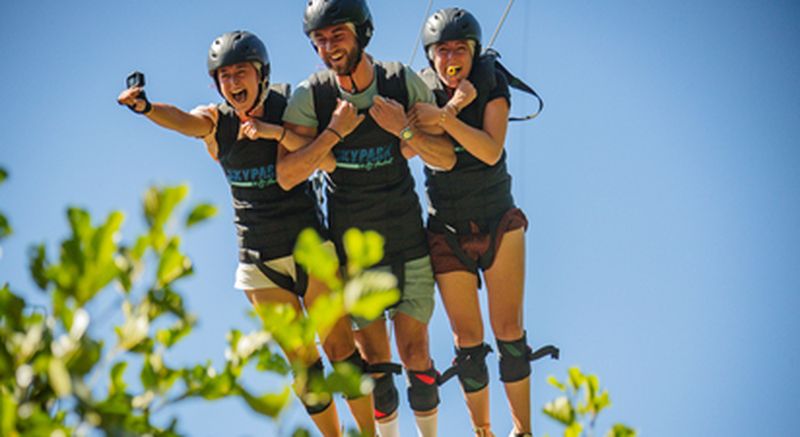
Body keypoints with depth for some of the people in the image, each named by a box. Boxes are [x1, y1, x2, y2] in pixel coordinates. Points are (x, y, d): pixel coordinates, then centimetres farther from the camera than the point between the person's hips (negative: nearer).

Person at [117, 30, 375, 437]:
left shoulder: (287, 108, -7)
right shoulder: (216, 120, -3)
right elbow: (180, 120, -26)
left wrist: (277, 132, -29)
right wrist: (145, 107, -47)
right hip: (258, 258, 2)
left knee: (339, 346, -3)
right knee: (301, 361, 5)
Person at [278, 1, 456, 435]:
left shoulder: (403, 82, -8)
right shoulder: (310, 96, -9)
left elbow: (447, 158, -6)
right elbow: (286, 175, -14)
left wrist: (404, 129, -22)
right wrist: (333, 132, -22)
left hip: (408, 243, 0)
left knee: (415, 355, 3)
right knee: (374, 363, 8)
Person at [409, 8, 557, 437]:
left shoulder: (493, 86, -6)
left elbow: (491, 151, -20)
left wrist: (443, 117, -31)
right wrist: (455, 104, -28)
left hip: (498, 223, 0)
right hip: (448, 232, 1)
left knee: (509, 331, -1)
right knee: (467, 338, 2)